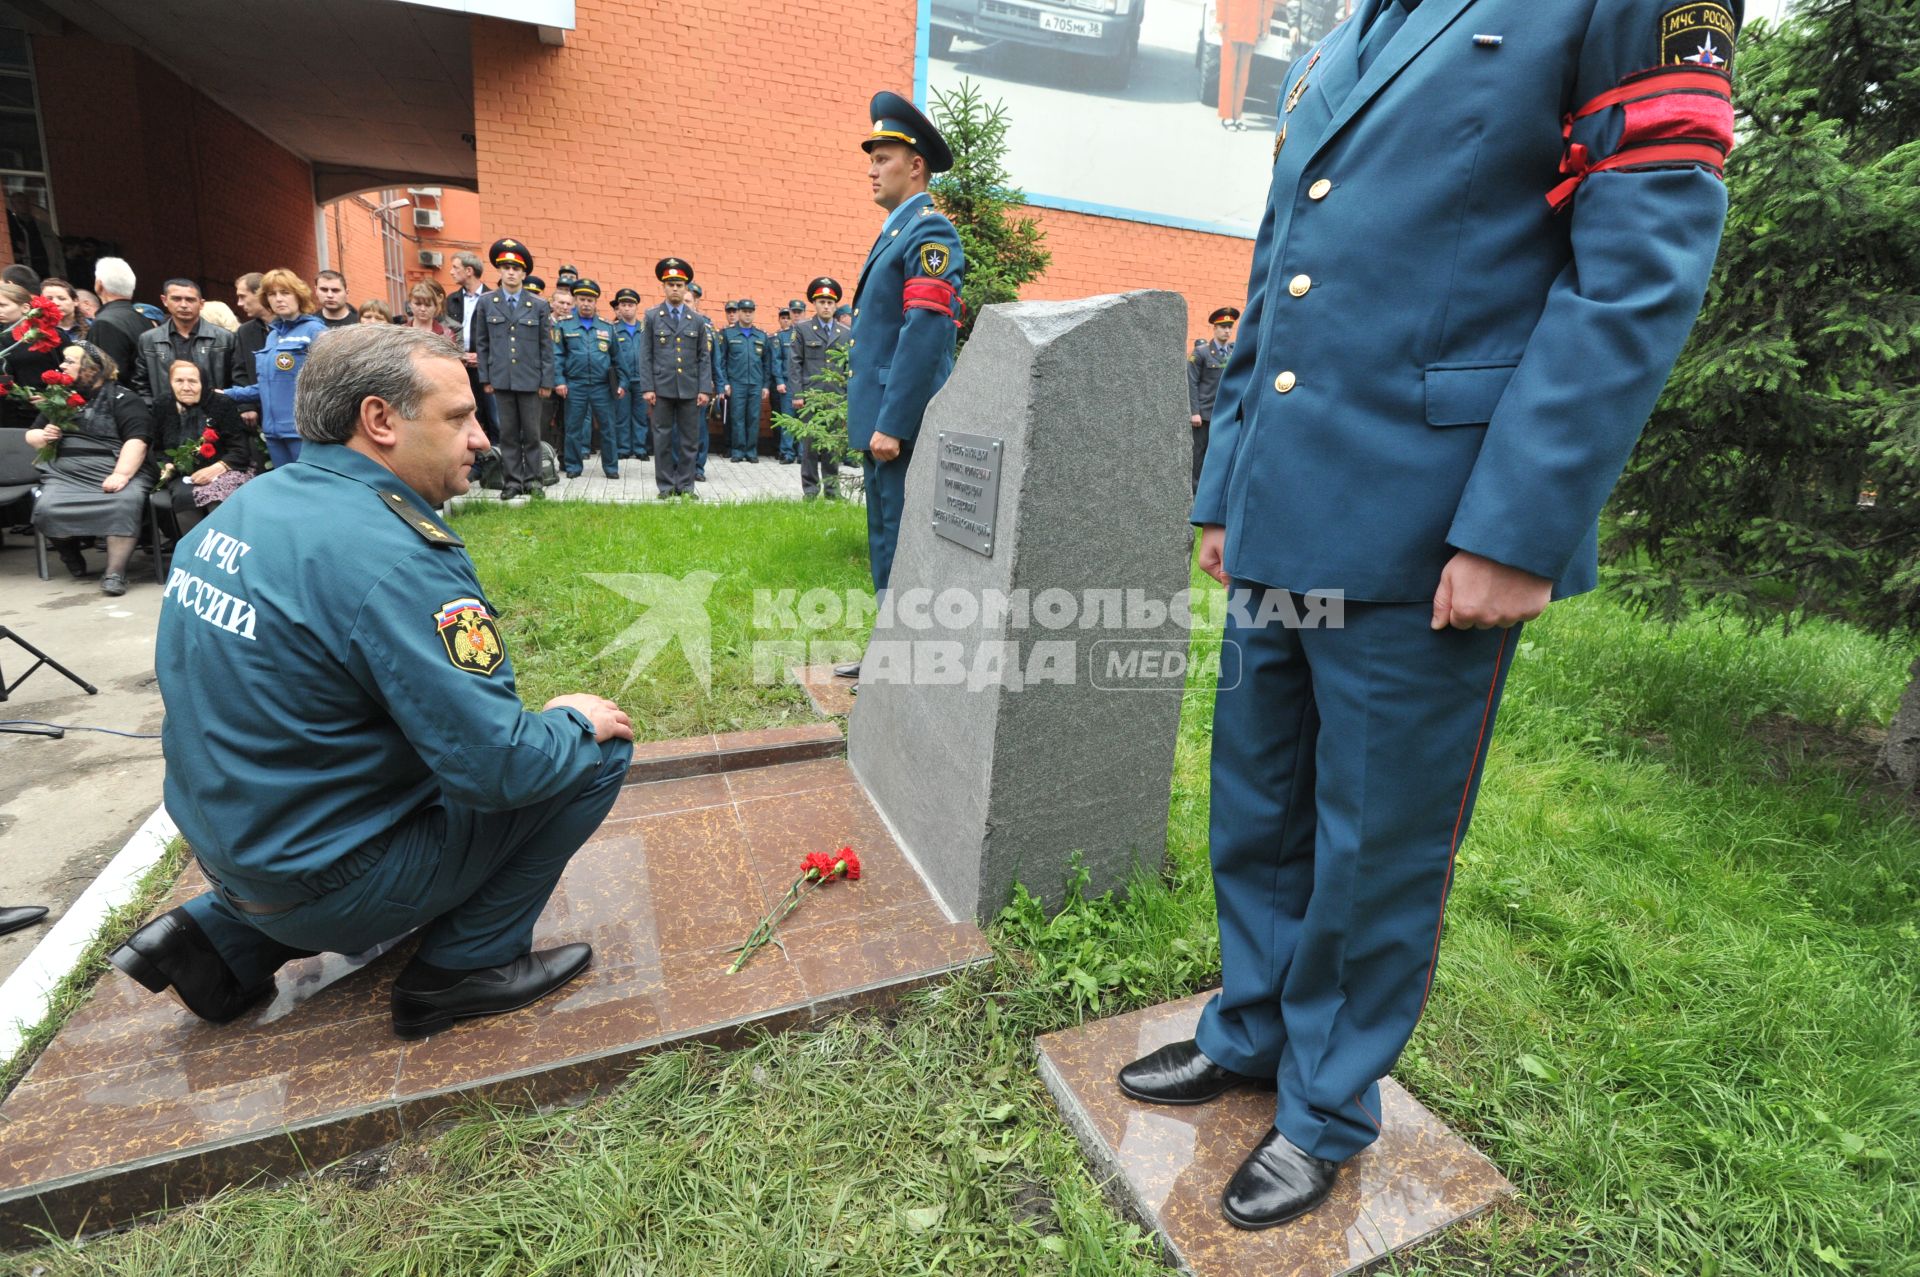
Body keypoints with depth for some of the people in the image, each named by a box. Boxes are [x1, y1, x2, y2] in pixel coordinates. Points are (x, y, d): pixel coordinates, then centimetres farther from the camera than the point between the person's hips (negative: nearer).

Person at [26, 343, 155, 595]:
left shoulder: (121, 398, 4)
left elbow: (137, 440, -10)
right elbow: (31, 434, 32)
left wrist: (121, 475, -24)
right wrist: (42, 436, 5)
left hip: (118, 472, -5)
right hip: (66, 474, 5)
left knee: (125, 504, -37)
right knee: (46, 509, -25)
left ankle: (115, 572, -32)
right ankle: (70, 553, 5)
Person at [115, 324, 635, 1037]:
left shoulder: (243, 507, 2)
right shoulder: (395, 561, -27)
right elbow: (498, 767, -29)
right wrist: (578, 722, -10)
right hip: (328, 883, -8)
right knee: (601, 745, -7)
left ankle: (225, 937, 21)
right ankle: (466, 965, 4)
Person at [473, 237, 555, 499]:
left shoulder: (538, 305, 4)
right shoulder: (485, 303, 6)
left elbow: (547, 346, 3)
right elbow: (481, 344, 8)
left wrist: (547, 381, -2)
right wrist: (485, 379, 2)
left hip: (531, 379, -1)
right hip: (501, 379, 1)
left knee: (531, 432, 4)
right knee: (508, 433, 4)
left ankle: (532, 478, 13)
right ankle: (513, 480, 9)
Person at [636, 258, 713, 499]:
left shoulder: (697, 320, 9)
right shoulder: (652, 317, 5)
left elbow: (705, 358, 6)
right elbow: (646, 356, 2)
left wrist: (705, 389, -3)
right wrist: (647, 388, -6)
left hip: (690, 389, 1)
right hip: (662, 388, -1)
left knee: (689, 439, 4)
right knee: (663, 438, 2)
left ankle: (685, 485, 12)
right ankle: (665, 486, 9)